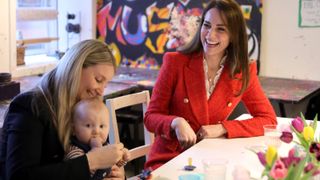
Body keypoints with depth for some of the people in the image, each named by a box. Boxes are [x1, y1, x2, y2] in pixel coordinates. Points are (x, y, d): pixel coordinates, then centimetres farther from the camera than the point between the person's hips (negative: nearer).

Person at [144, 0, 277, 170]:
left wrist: (221, 128, -12)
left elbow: (268, 119, 1)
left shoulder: (244, 71, -2)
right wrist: (176, 122, -27)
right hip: (168, 159, -2)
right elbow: (151, 117, -5)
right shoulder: (175, 62, -9)